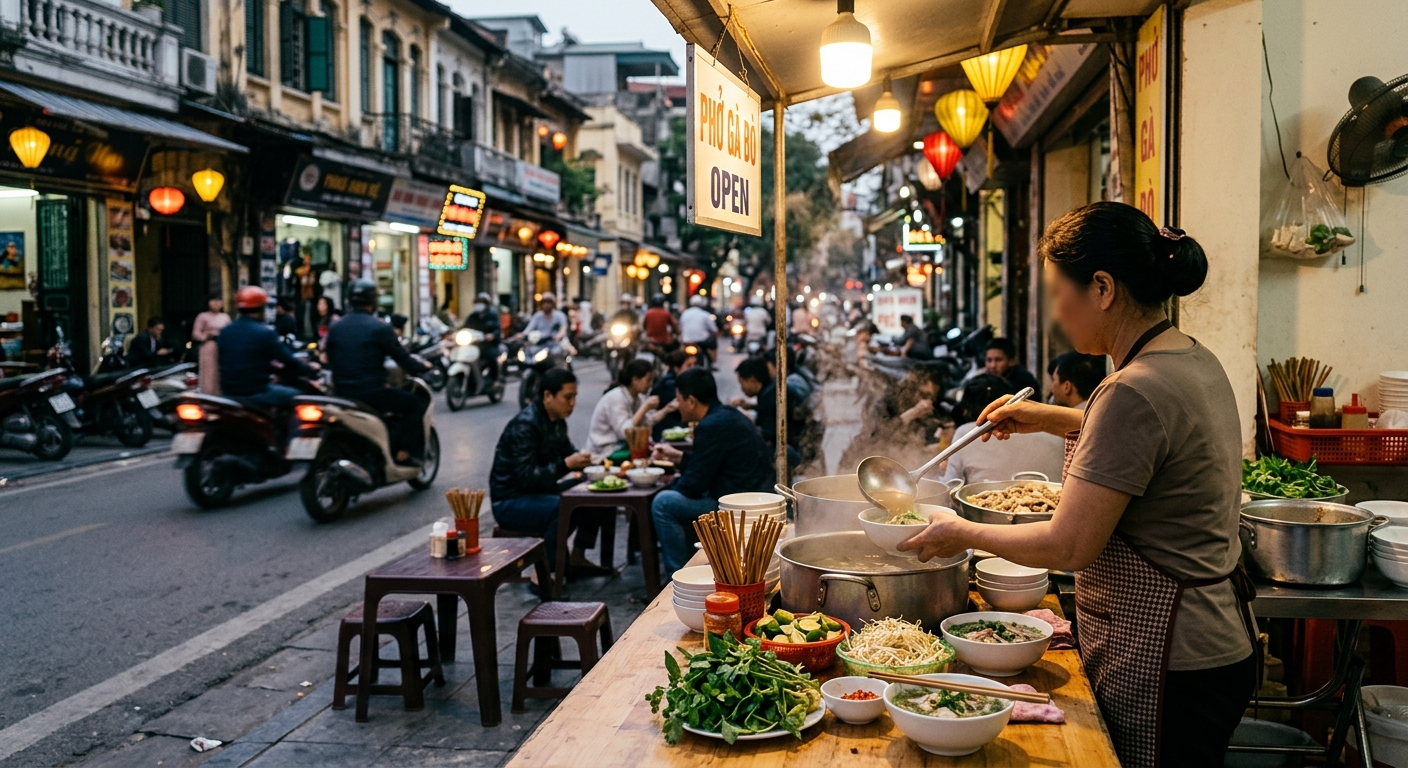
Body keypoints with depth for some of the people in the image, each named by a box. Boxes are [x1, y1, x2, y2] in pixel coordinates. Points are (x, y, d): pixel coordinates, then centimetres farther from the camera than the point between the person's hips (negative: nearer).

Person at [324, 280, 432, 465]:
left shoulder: (335, 328, 6)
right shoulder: (380, 328, -11)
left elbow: (331, 361, 13)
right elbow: (404, 361, -7)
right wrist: (424, 367, 13)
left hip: (341, 394, 7)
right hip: (371, 393, -7)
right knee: (417, 403, 8)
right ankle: (404, 453, 0)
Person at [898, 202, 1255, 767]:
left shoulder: (1134, 392, -25)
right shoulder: (1197, 361, 6)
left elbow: (1068, 547, -24)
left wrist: (963, 534, -9)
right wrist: (1055, 419, 22)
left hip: (1164, 668, -10)